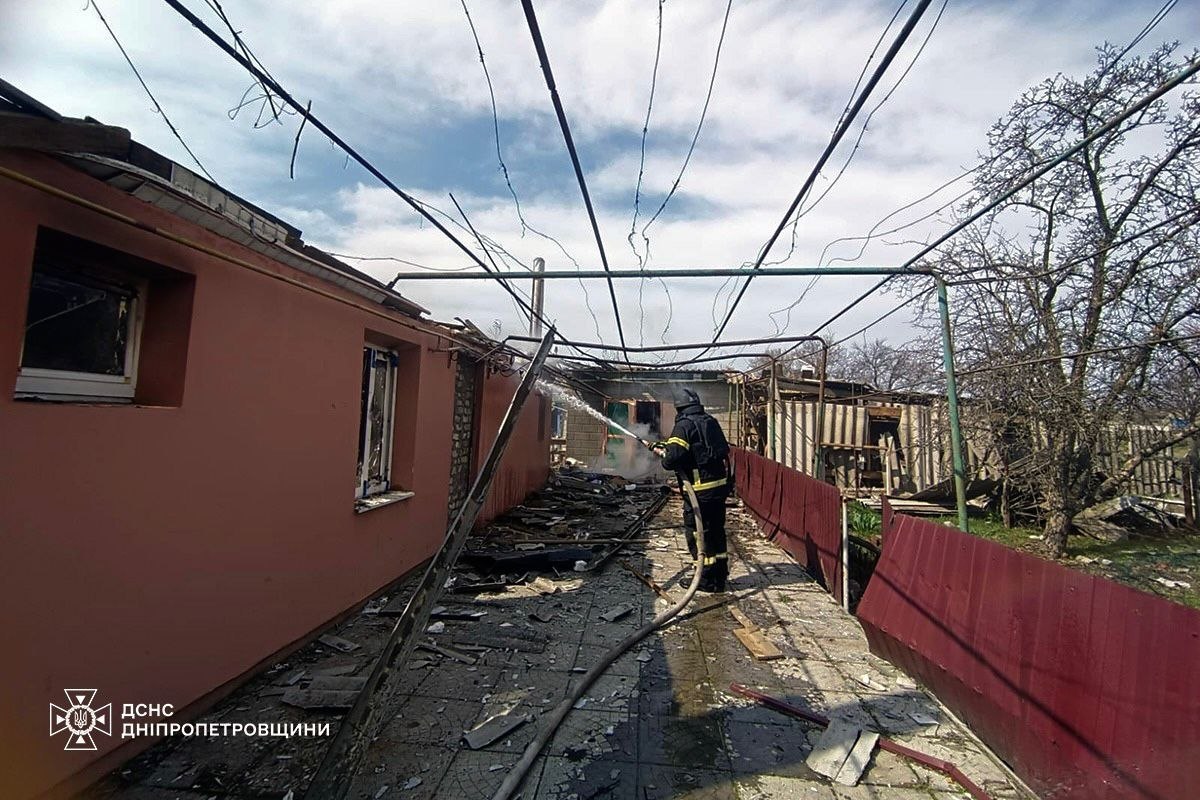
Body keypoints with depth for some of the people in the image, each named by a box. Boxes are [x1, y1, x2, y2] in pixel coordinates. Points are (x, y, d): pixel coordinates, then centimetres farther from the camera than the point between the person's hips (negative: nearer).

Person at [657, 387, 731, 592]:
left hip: (700, 489, -8)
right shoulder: (711, 422, 11)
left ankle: (707, 580, 11)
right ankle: (720, 576, 28)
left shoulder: (684, 425, -12)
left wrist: (664, 455, -1)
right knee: (716, 531, 18)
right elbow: (723, 450, 15)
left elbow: (674, 457, -24)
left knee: (697, 533, 5)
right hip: (720, 485, 8)